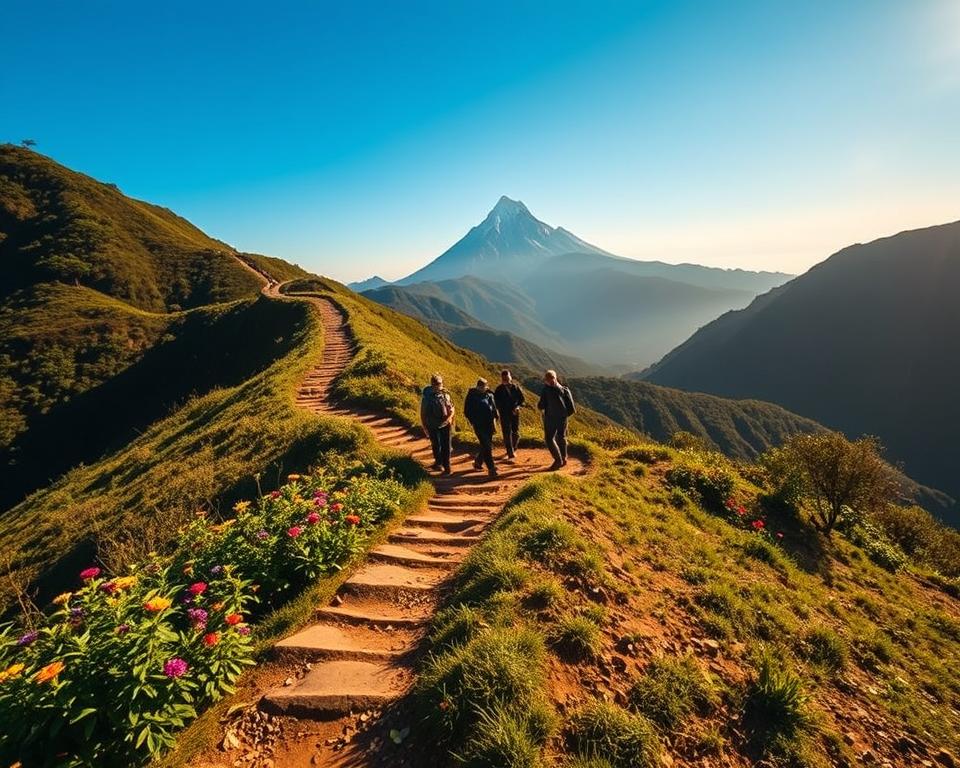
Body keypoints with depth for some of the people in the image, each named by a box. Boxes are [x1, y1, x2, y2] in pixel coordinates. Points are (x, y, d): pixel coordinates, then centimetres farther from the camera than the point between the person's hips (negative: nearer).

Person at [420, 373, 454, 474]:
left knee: (446, 446, 2)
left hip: (445, 425, 1)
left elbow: (452, 409, 5)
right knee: (436, 445, 6)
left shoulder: (445, 394, -2)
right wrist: (424, 427, -1)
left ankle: (446, 466, 14)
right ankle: (438, 462, 31)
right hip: (432, 426, -1)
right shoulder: (426, 396, -7)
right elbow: (423, 413, -1)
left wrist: (448, 419, -11)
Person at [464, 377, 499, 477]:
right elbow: (467, 411, 1)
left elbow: (494, 408, 14)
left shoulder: (489, 395, 7)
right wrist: (473, 422, -5)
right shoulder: (471, 396, -4)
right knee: (486, 446, -11)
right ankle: (491, 469, -9)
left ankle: (477, 462, 35)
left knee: (487, 445, 13)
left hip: (489, 424, 5)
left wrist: (494, 420, 4)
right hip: (479, 425, -5)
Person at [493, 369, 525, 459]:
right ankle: (510, 452, -7)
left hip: (515, 413, 2)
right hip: (504, 414, -2)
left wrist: (518, 406, -8)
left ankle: (513, 449, 33)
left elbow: (522, 399, 8)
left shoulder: (516, 387, 3)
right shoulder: (499, 389, 0)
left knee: (516, 433, 9)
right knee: (507, 433, -8)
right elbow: (496, 402, 3)